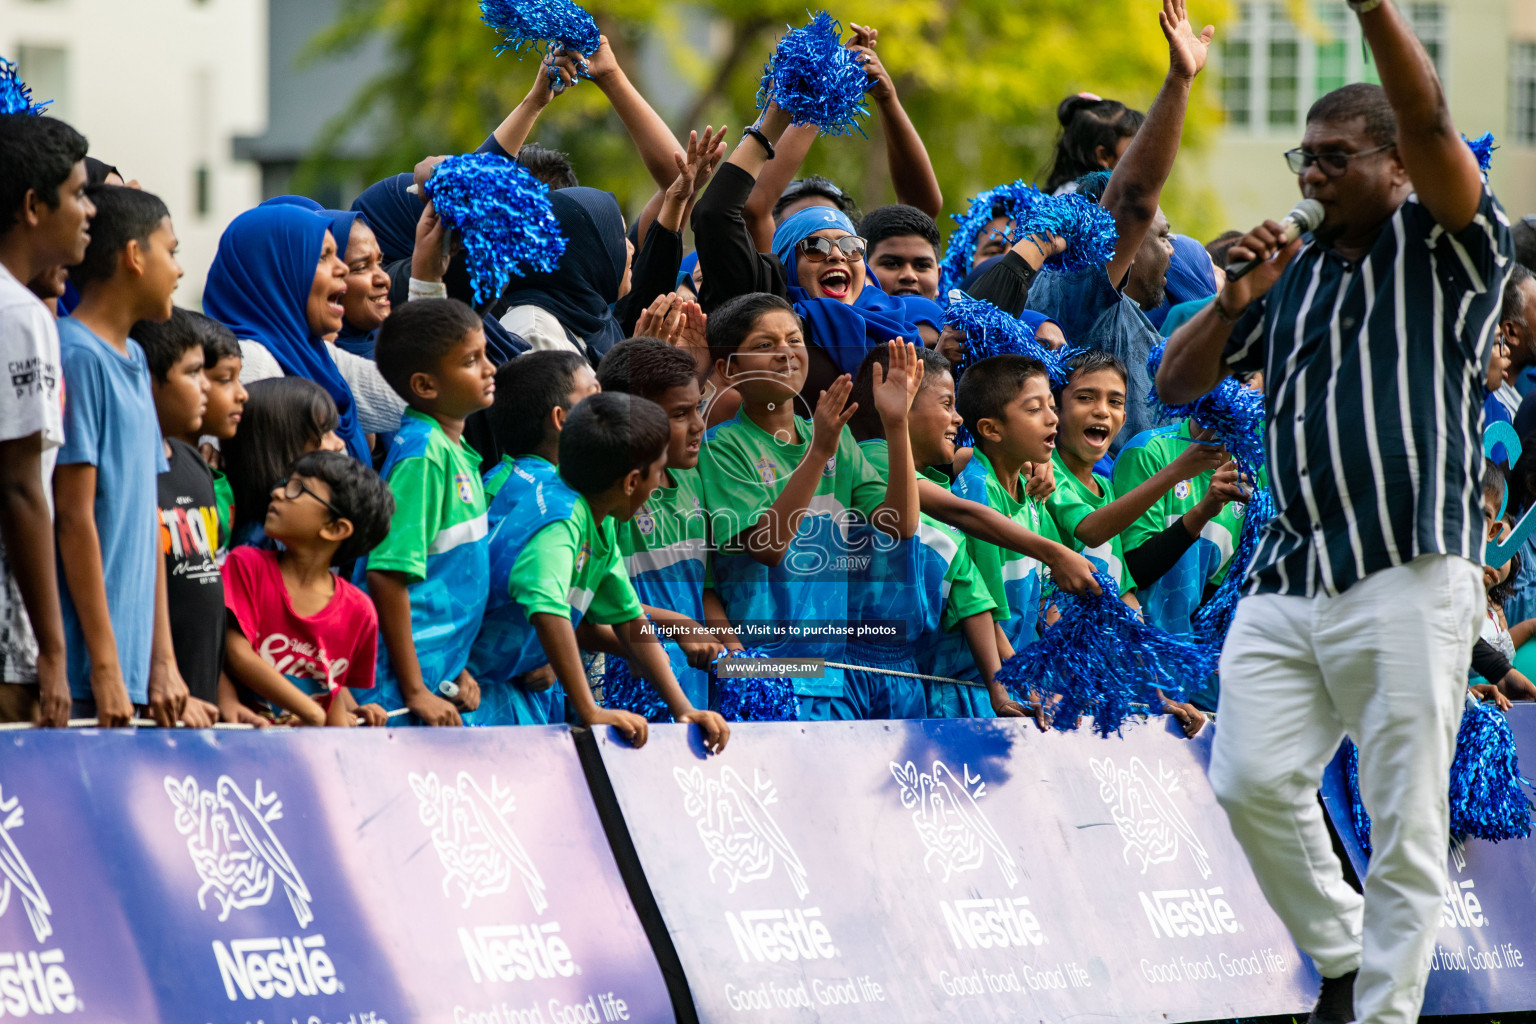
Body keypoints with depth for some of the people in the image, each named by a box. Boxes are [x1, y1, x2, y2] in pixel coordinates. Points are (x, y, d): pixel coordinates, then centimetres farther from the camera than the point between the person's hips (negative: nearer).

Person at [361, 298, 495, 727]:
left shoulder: (455, 450, 12)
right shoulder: (421, 456, -16)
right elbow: (387, 574, -20)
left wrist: (458, 670, 16)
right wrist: (415, 692, -20)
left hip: (442, 675, 9)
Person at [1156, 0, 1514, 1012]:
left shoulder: (1444, 248, 3)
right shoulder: (1294, 270, 19)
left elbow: (1428, 121, -16)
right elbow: (1176, 383, 21)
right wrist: (1234, 305, 3)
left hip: (1408, 576, -6)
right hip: (1289, 574, 6)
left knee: (1405, 824, -4)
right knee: (1253, 781, -5)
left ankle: (1387, 1013, 1)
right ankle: (1341, 961, 16)